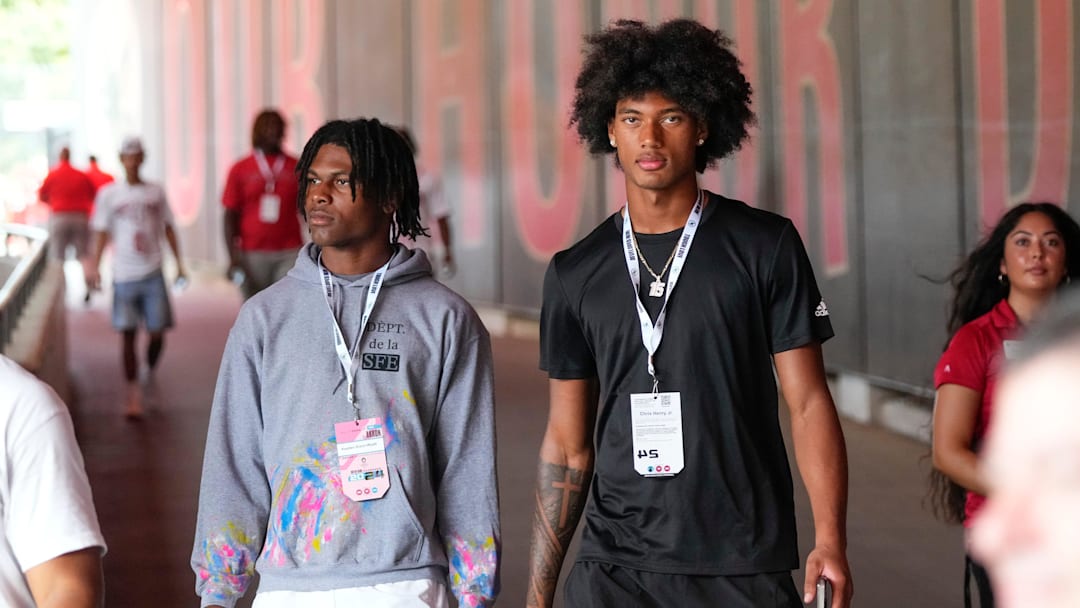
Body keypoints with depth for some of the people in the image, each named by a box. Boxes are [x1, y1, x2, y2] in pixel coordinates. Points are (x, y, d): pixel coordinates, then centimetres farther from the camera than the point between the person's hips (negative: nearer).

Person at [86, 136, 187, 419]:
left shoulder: (156, 192, 7)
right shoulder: (108, 194, 3)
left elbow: (168, 228, 12)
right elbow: (101, 232, 3)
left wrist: (179, 263, 7)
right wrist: (94, 267, -6)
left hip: (153, 273, 1)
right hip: (124, 275, -1)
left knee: (157, 331, 0)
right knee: (127, 334, -1)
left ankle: (150, 372, 30)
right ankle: (133, 393, 4)